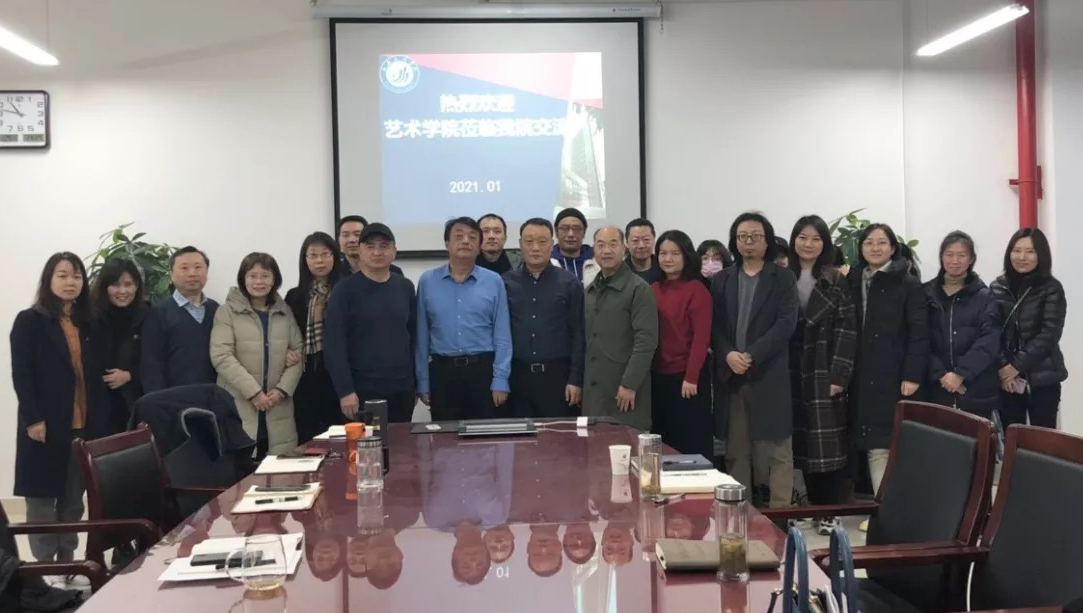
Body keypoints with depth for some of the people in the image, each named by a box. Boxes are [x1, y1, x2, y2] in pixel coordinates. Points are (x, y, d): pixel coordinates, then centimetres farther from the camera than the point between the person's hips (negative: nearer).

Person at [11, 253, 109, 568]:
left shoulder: (87, 323, 13)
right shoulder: (29, 321, -2)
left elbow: (94, 374, 12)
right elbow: (21, 374, -8)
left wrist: (100, 419, 3)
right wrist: (32, 419, -15)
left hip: (84, 426, 5)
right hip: (46, 426, -4)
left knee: (73, 500, 9)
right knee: (42, 498, 2)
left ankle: (67, 563, 18)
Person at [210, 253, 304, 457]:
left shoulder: (285, 312, 13)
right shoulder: (227, 312, 1)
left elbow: (299, 352, 9)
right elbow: (221, 356, -8)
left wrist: (283, 389, -6)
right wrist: (253, 392, -13)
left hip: (278, 409, 3)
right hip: (239, 408, -3)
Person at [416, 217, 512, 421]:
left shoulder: (494, 282, 1)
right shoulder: (427, 281, 3)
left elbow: (502, 335, 1)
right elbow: (422, 335, 6)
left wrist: (500, 380, -5)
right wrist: (422, 382, 4)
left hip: (483, 369, 0)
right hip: (442, 370, 1)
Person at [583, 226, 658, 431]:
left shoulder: (639, 289, -7)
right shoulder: (590, 291, 16)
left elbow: (646, 341, -14)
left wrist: (629, 384, -18)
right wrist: (580, 380, 11)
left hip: (624, 389, -6)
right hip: (593, 388, 7)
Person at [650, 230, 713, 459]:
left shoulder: (696, 290, -7)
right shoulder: (653, 290, 8)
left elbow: (701, 337, -11)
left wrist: (691, 377, -15)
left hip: (686, 378, -5)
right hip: (657, 377, 6)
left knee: (691, 444, 3)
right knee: (663, 443, 13)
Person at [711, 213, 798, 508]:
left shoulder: (782, 278, 4)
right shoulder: (721, 280, 13)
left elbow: (786, 323, -7)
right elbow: (715, 326, 6)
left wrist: (751, 356, -15)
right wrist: (728, 355, -13)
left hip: (770, 375, -3)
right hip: (732, 376, 3)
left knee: (777, 451, -1)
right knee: (736, 452, 7)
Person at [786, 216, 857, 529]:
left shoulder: (836, 281, 2)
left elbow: (847, 329, -4)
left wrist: (839, 375, -12)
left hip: (824, 373, -3)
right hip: (793, 374, 3)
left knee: (828, 445, -3)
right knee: (803, 444, 5)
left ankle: (831, 512, 4)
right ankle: (816, 509, 15)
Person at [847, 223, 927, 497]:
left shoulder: (909, 284, -1)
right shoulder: (853, 282, 12)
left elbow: (919, 333, -6)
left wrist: (912, 375, -13)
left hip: (893, 377, -4)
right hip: (861, 377, 4)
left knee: (885, 442, -6)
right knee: (872, 444, 3)